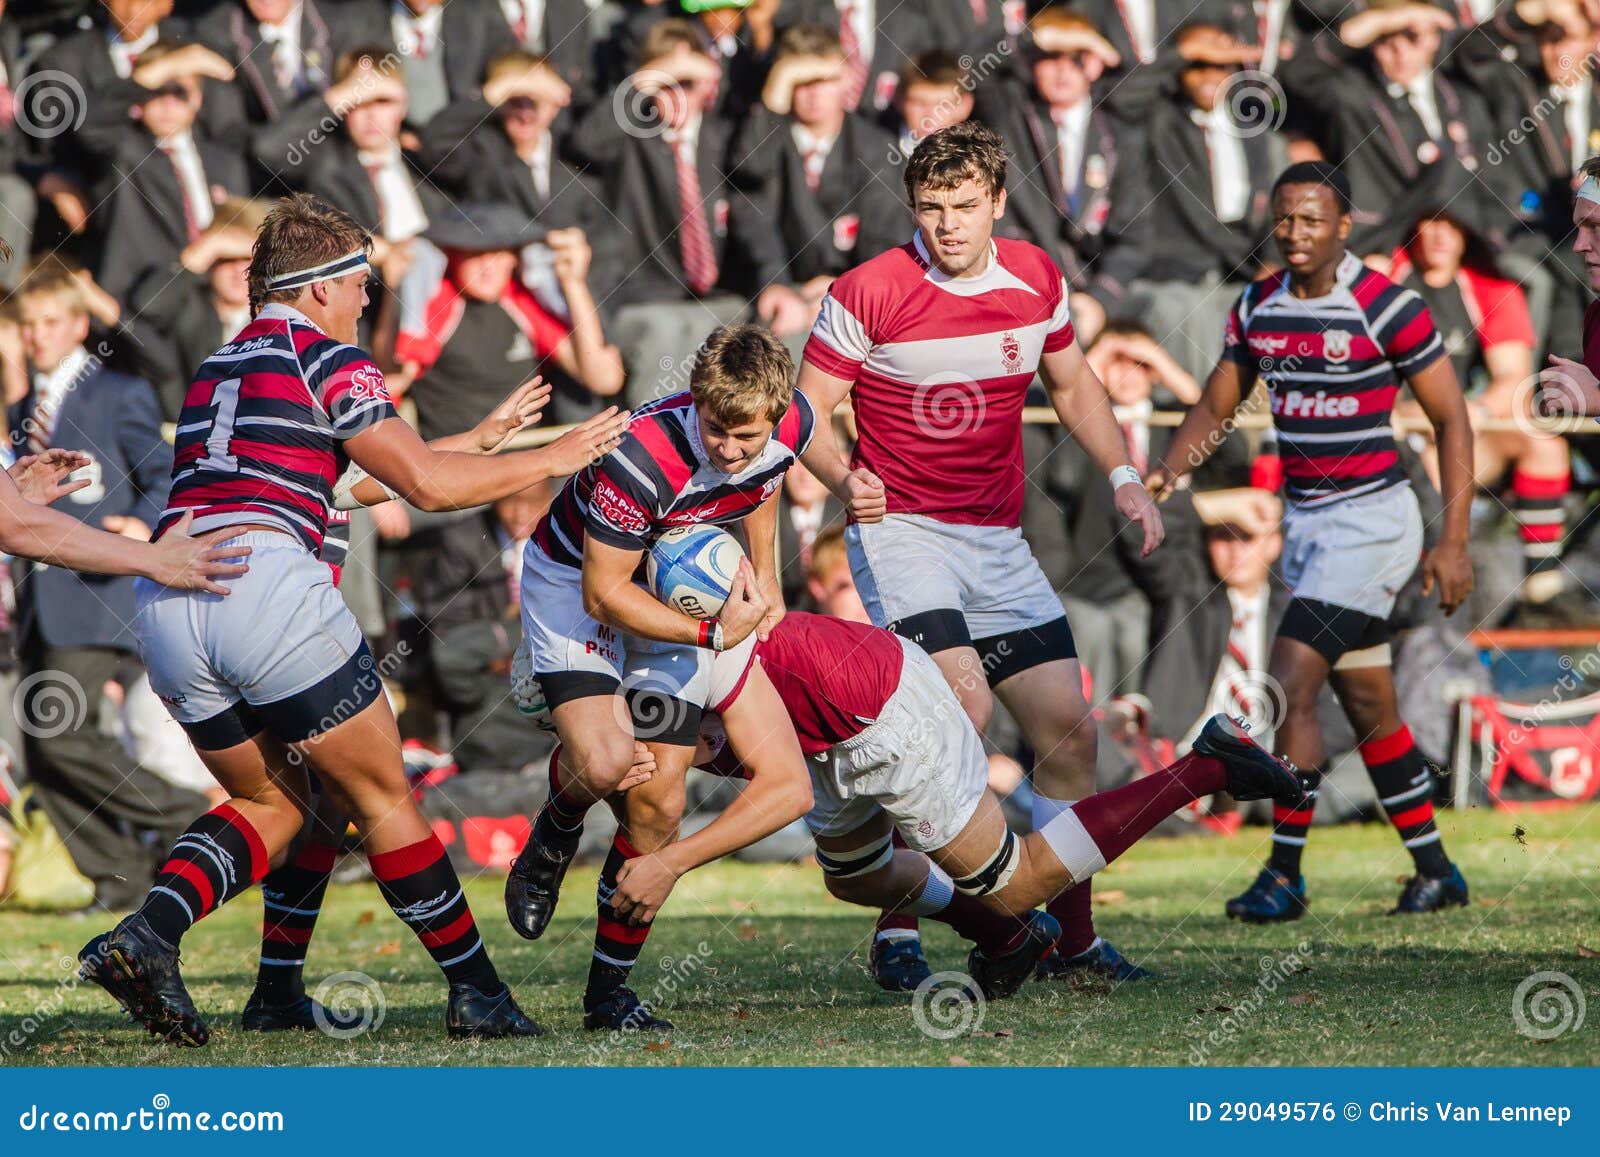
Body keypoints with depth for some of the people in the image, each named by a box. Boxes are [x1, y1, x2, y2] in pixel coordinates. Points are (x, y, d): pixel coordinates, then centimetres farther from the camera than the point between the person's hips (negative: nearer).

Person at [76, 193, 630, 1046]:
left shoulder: (214, 371, 27)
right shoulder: (326, 361, 3)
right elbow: (426, 483, -5)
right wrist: (552, 459, 8)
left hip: (165, 599, 7)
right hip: (268, 585, -7)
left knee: (269, 803, 19)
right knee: (383, 798, 7)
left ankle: (147, 932, -6)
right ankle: (477, 993, 12)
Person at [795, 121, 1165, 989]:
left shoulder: (1037, 280, 2)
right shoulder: (868, 293, -12)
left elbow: (1072, 385, 18)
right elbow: (807, 409, -6)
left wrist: (1123, 478, 6)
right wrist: (845, 479, -25)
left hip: (997, 541, 6)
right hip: (900, 528, -6)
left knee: (1068, 729, 3)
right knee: (962, 699, -27)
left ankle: (1073, 937, 18)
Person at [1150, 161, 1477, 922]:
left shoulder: (1387, 307, -13)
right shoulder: (1256, 307, 5)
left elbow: (1452, 421, -8)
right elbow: (1216, 408, 16)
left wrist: (1453, 541, -12)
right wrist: (1165, 474, -1)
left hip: (1371, 518, -7)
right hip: (1301, 519, 7)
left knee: (1289, 682, -15)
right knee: (1368, 707, 11)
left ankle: (1284, 874, -9)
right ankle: (1435, 872, 22)